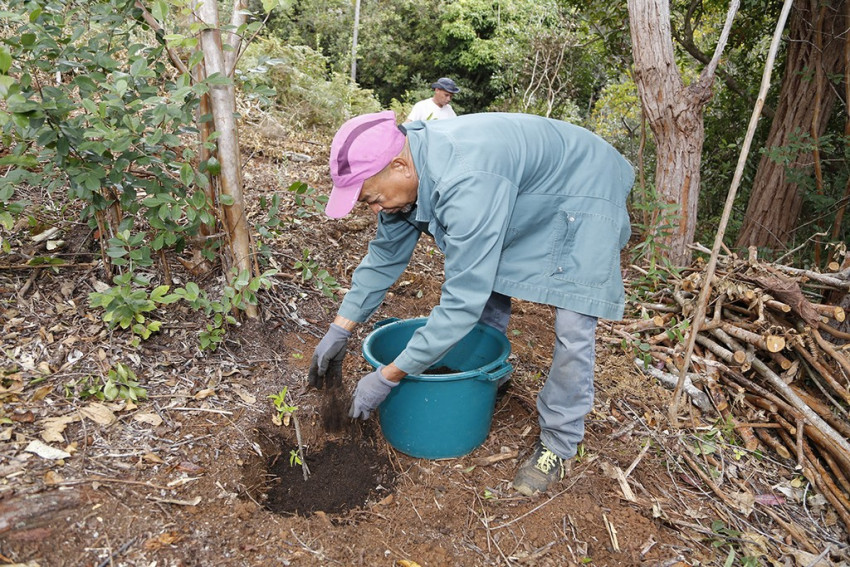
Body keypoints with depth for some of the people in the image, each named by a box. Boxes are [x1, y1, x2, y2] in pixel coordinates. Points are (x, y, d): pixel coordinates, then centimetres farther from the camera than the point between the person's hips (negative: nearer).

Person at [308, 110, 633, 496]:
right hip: (526, 194, 8)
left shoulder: (466, 184, -42)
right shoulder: (404, 172, -14)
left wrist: (387, 377, -32)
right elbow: (386, 253, -2)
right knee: (482, 277, 12)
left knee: (573, 328, -14)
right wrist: (339, 330, -2)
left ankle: (558, 444, 5)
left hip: (584, 192, -8)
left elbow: (462, 301, -40)